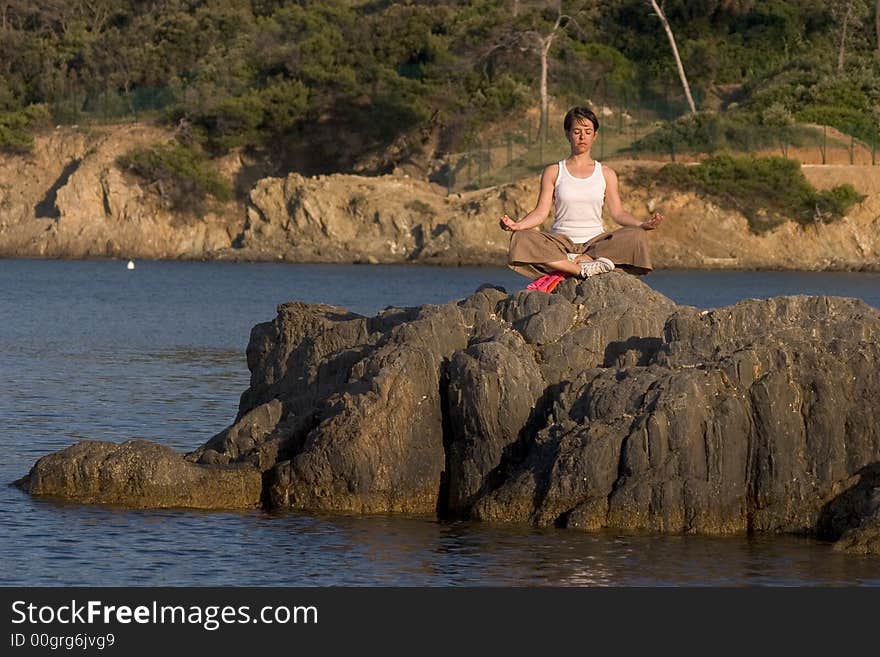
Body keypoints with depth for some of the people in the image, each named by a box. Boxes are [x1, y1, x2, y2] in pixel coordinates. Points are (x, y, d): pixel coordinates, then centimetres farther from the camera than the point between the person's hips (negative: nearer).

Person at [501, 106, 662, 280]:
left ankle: (575, 260, -27)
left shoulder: (606, 174, 12)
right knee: (521, 239, -31)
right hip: (561, 243, -1)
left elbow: (617, 212, 6)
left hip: (596, 242, 1)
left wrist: (642, 225, -14)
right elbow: (541, 212, 1)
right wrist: (517, 225, -19)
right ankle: (583, 269, -37)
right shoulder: (553, 172, 10)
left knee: (636, 236, -27)